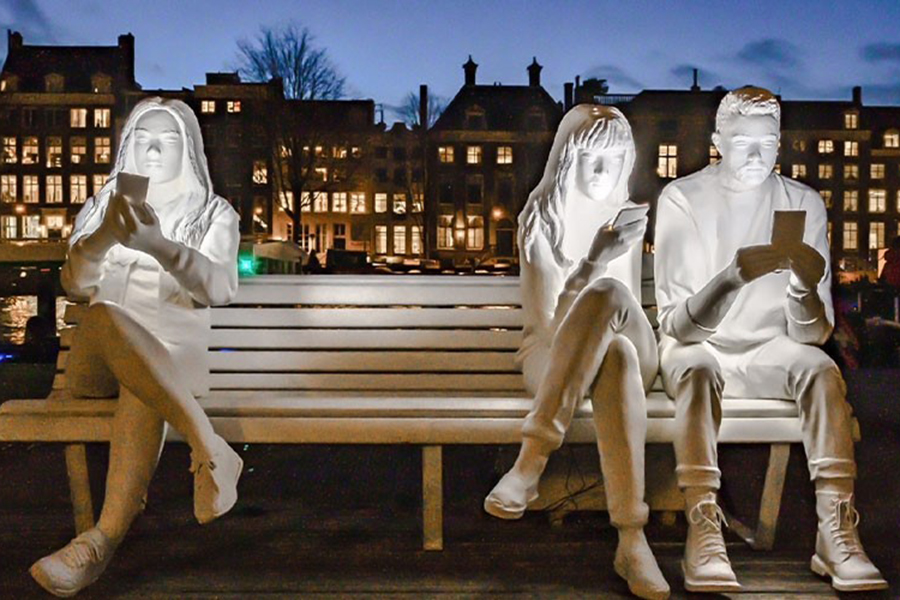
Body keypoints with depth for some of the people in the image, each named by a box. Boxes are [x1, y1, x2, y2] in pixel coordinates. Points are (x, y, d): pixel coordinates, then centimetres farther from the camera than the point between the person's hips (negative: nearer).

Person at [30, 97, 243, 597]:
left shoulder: (214, 214, 13)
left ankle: (104, 539, -45)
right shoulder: (101, 207, 19)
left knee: (143, 387, -39)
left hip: (175, 352, -1)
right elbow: (75, 283, 2)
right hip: (98, 357, 2)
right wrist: (105, 237, -21)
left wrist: (159, 245, -24)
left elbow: (219, 289, -6)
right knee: (104, 319, -37)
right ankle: (207, 447, -43)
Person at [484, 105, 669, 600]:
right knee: (611, 314, -40)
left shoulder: (628, 216, 11)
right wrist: (595, 261, -21)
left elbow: (632, 309, 9)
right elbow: (547, 317, -10)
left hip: (626, 352, 3)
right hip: (551, 355, -2)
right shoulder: (540, 218, 1)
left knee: (609, 294, -36)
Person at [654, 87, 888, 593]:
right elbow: (679, 325, -20)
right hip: (697, 345, -2)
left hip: (771, 347, 2)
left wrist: (807, 287, -34)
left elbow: (810, 334, -10)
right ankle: (703, 531, -35)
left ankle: (836, 532, -27)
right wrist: (733, 276, -40)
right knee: (697, 370, -34)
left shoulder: (805, 203, -5)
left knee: (822, 369, -27)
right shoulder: (683, 199, -11)